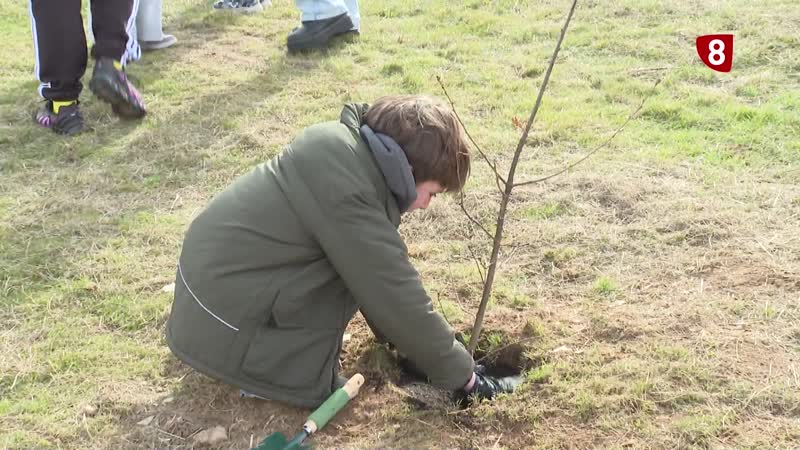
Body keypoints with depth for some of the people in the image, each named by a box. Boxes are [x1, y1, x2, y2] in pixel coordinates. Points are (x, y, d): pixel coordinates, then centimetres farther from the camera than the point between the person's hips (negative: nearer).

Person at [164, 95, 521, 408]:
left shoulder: (346, 147, 2)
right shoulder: (348, 196, -26)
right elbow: (401, 301, -19)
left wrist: (397, 336, 17)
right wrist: (463, 375, -7)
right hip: (220, 329, -9)